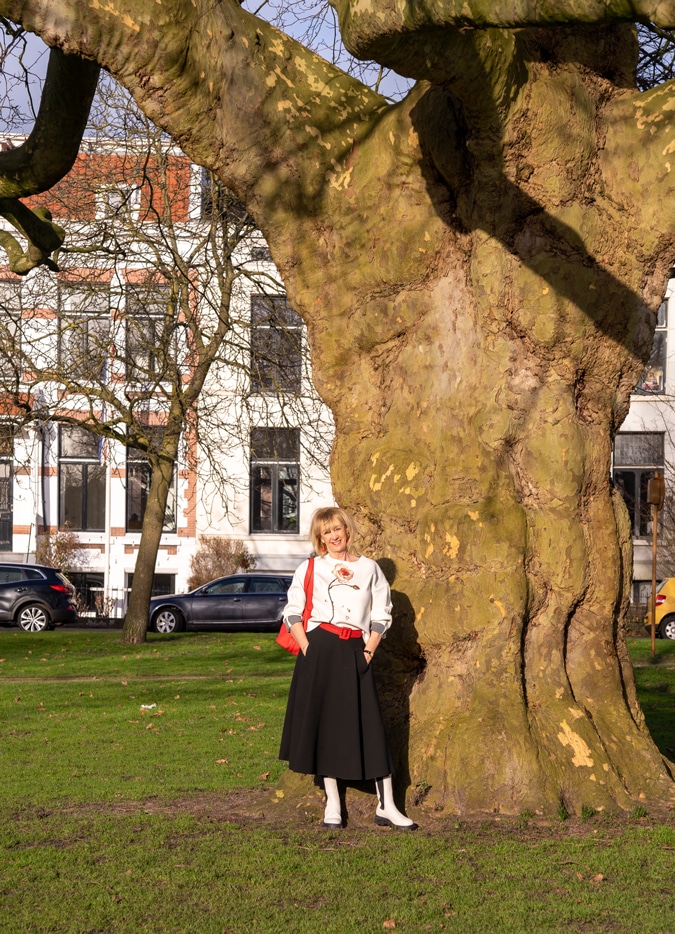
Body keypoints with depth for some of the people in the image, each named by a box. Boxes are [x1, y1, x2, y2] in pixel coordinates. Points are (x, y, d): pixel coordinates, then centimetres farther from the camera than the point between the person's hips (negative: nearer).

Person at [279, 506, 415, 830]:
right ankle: (332, 803, 9)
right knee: (323, 722, 0)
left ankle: (386, 806, 0)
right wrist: (307, 648, -7)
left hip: (355, 652, 1)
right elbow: (292, 613, 7)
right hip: (319, 649, 0)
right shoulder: (309, 569, 8)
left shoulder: (369, 569, 11)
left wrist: (368, 651, 0)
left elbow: (381, 615, 12)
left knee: (369, 725, -2)